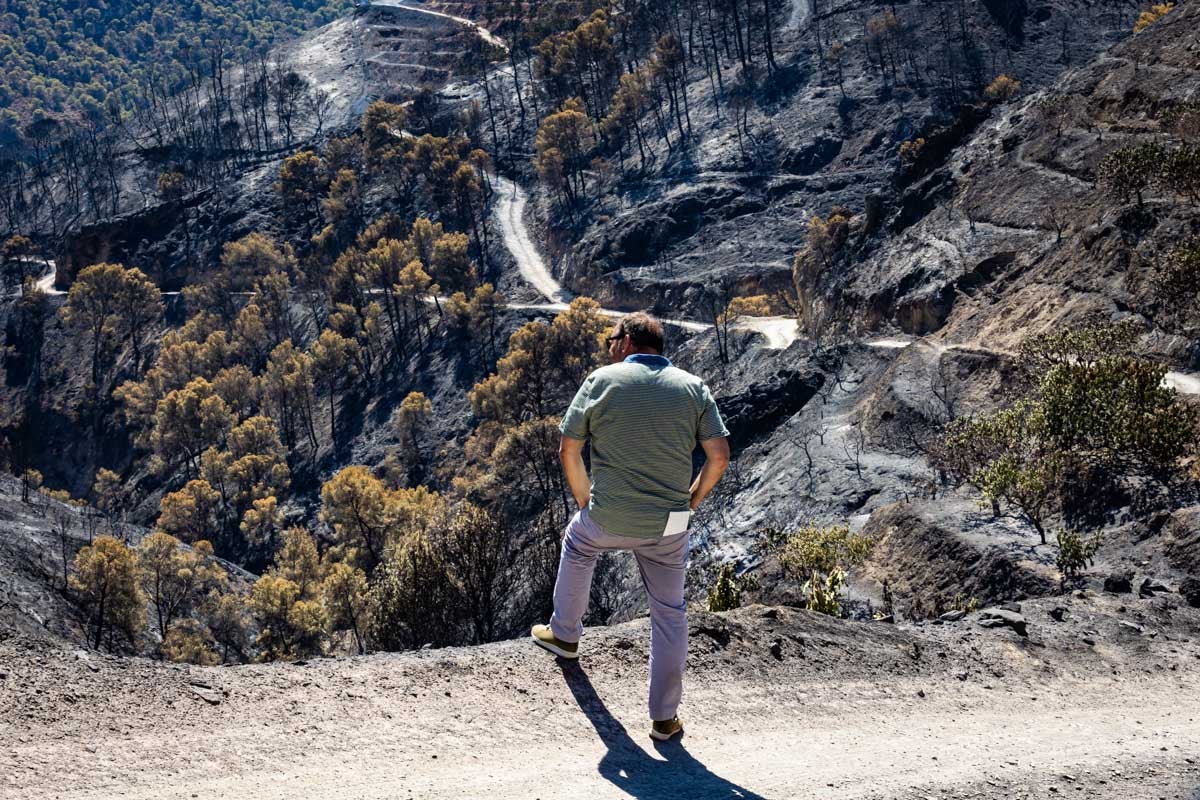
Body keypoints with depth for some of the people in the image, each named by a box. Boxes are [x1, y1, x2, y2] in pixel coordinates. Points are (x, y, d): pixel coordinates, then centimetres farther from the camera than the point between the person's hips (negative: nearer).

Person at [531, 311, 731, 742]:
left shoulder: (601, 381, -4)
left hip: (607, 520, -1)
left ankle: (564, 633, 45)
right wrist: (691, 501, 9)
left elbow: (568, 451, -3)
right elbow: (719, 455, -6)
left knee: (577, 543, 33)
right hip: (668, 527, 1)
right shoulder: (693, 387, 1)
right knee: (669, 613, 14)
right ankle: (664, 716, 17)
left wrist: (585, 502, 10)